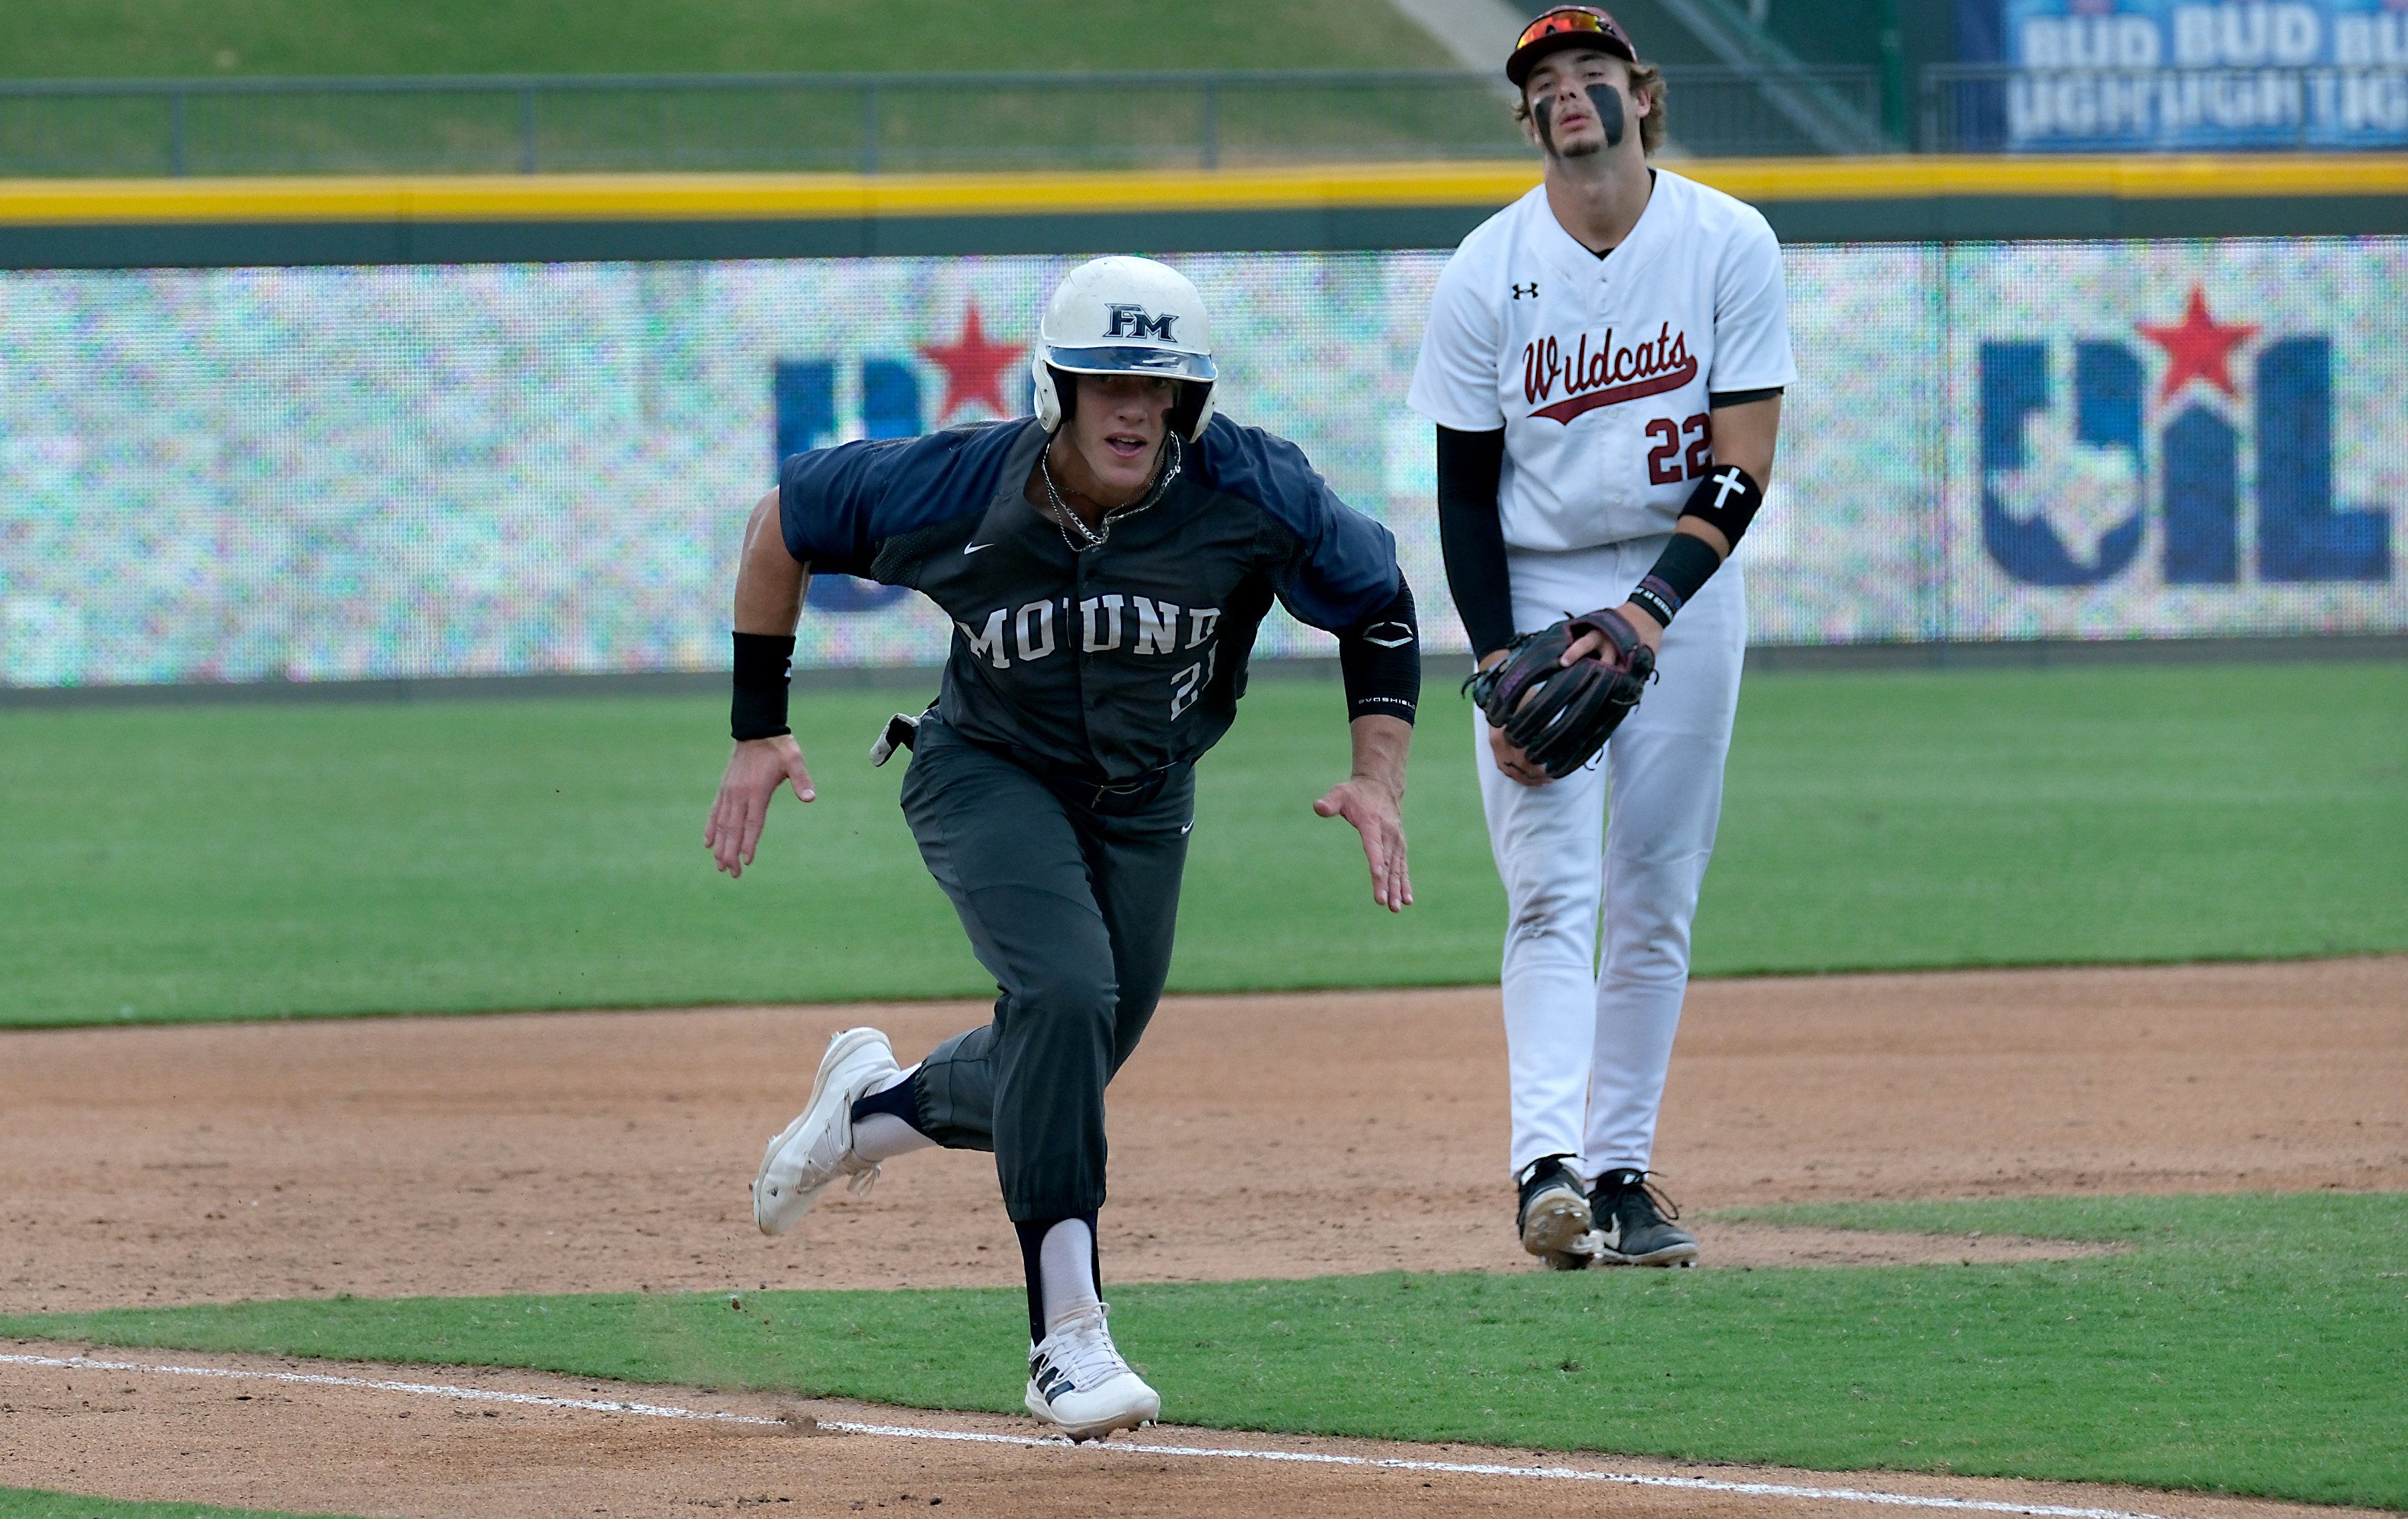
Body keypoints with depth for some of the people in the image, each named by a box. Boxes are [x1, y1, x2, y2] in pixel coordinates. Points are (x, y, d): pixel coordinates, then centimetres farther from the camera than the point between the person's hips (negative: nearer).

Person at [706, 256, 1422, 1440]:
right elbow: (786, 517, -8)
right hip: (988, 775, -3)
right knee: (1064, 992, -27)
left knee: (1063, 1070, 8)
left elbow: (1377, 598, -7)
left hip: (1145, 799, 3)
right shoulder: (957, 488, -26)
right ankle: (1067, 1337, -24)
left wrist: (1378, 778, -16)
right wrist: (758, 731, -7)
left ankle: (871, 1104, 42)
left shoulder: (1250, 493, -24)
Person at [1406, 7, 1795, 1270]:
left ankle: (1622, 1174, 7)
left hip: (1684, 587, 1)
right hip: (1533, 595, -1)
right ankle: (1548, 1166, -26)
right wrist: (1498, 668, -12)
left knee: (1656, 902, 3)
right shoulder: (1486, 273, -6)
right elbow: (1465, 489, -2)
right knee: (1552, 890, -13)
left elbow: (1742, 466, -9)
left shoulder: (1728, 245, -6)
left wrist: (1649, 611, -22)